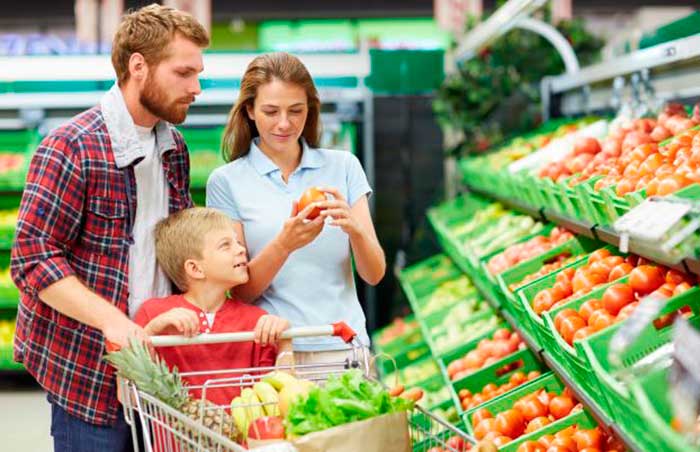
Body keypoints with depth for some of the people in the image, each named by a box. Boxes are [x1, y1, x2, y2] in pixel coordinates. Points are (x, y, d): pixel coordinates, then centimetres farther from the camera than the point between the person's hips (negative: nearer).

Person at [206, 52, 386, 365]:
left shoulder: (344, 166, 6)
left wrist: (355, 229, -16)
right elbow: (241, 290, -1)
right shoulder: (226, 182, 2)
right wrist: (284, 244, -19)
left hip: (343, 347, 1)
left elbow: (374, 274, 4)